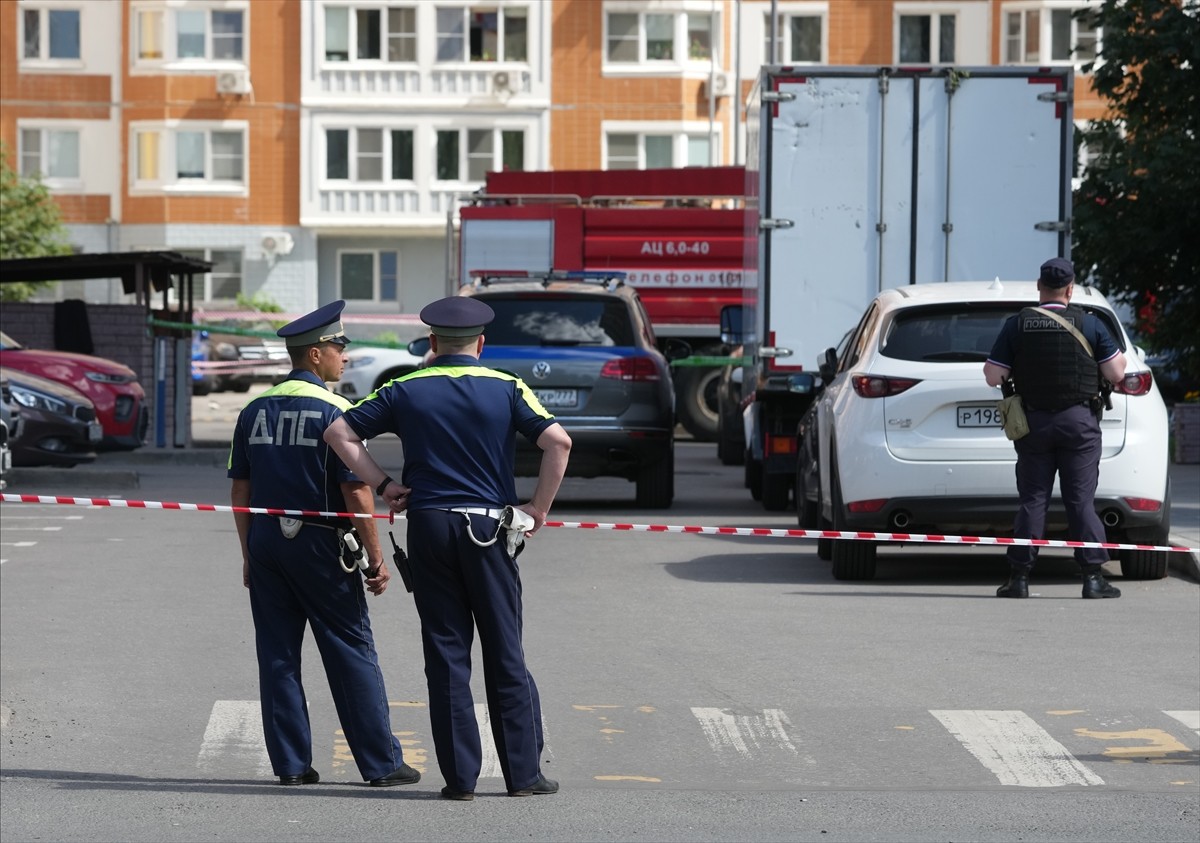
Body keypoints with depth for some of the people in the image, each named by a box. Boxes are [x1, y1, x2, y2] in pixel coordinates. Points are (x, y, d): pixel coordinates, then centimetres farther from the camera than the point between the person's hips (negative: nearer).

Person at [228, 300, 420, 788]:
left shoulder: (254, 411, 7)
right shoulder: (335, 411, -11)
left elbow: (240, 491, 9)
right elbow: (356, 492, -14)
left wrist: (249, 555, 16)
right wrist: (376, 559, -7)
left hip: (265, 542, 5)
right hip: (319, 546, -5)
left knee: (277, 656, 8)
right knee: (351, 654, 2)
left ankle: (291, 764, 8)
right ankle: (381, 764, 5)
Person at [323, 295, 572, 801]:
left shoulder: (406, 391, 5)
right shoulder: (505, 389, 1)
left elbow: (339, 432, 2)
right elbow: (558, 442, -11)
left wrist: (382, 485, 4)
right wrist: (539, 508, -2)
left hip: (428, 526, 1)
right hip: (488, 526, -1)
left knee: (446, 653, 4)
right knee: (505, 653, 6)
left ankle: (460, 776, 2)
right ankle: (523, 772, 8)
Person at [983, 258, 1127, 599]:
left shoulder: (1017, 325, -1)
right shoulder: (1089, 324, -3)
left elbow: (993, 376, -3)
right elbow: (1116, 373, -3)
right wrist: (1118, 355, 17)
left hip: (1033, 422, 1)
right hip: (1079, 420, -1)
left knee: (1032, 500, 5)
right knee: (1081, 500, 1)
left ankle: (1019, 577, 2)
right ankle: (1093, 577, -3)